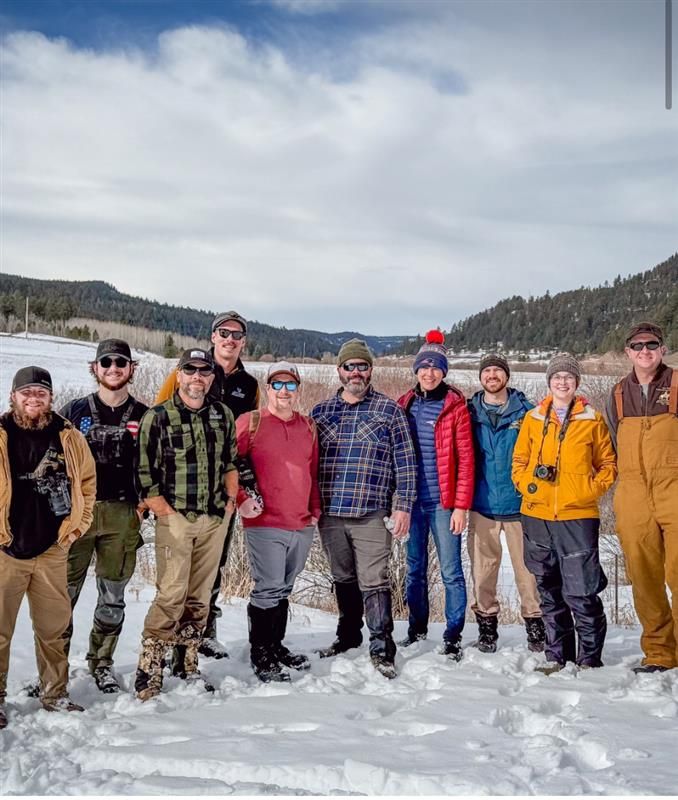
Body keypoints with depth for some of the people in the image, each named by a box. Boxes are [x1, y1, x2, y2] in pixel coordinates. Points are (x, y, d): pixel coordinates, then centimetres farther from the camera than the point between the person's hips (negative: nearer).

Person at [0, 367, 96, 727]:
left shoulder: (69, 437, 4)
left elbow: (87, 480, 14)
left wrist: (77, 524, 9)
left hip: (52, 549, 3)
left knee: (54, 627, 12)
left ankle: (55, 694, 25)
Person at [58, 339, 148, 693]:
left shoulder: (143, 416, 7)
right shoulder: (75, 411, 6)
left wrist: (143, 502, -2)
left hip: (123, 515, 1)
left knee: (113, 596, 8)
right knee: (65, 592, -2)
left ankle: (102, 662, 23)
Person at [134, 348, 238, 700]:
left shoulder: (223, 414, 9)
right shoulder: (157, 417, -5)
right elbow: (144, 475, -6)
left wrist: (230, 500, 9)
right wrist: (165, 512, -10)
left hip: (215, 519, 5)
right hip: (175, 518, -4)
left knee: (200, 596, 10)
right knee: (172, 595, -11)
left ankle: (188, 666, 21)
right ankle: (148, 669, 0)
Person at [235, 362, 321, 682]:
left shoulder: (308, 426, 13)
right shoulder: (250, 422, -3)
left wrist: (315, 510, 13)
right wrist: (241, 499, -13)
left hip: (302, 526, 5)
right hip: (264, 524, -5)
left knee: (283, 590, 16)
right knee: (268, 590, -5)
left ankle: (276, 646, 30)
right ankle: (260, 656, 8)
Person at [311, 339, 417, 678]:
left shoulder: (389, 410, 3)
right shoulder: (321, 412, 11)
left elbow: (405, 461, 0)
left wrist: (403, 505, -7)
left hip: (371, 514, -3)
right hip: (329, 513, 4)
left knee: (373, 582, -6)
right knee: (343, 579, 16)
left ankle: (381, 648, 2)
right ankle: (348, 635, 32)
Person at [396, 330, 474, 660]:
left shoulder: (454, 406, -3)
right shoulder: (405, 405, 8)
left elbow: (465, 459, -6)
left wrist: (461, 506, -11)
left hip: (443, 502, -4)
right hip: (411, 501, 4)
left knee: (450, 571, -1)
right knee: (415, 568, 13)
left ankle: (453, 636, 9)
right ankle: (417, 627, 28)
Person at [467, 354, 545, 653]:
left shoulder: (525, 410, 2)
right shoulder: (470, 412, 6)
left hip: (519, 502, -1)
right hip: (482, 503, 1)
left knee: (527, 566, 0)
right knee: (483, 567, 4)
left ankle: (535, 622, 13)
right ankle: (486, 623, 17)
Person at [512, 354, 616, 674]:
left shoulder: (592, 420, 4)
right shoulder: (533, 418, 10)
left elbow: (608, 464, 9)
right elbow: (519, 460, 14)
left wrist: (592, 489, -5)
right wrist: (527, 484, -2)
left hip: (578, 516, -3)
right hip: (537, 515, 3)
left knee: (581, 592, -7)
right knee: (549, 591, 11)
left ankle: (590, 658, 8)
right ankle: (557, 655, 22)